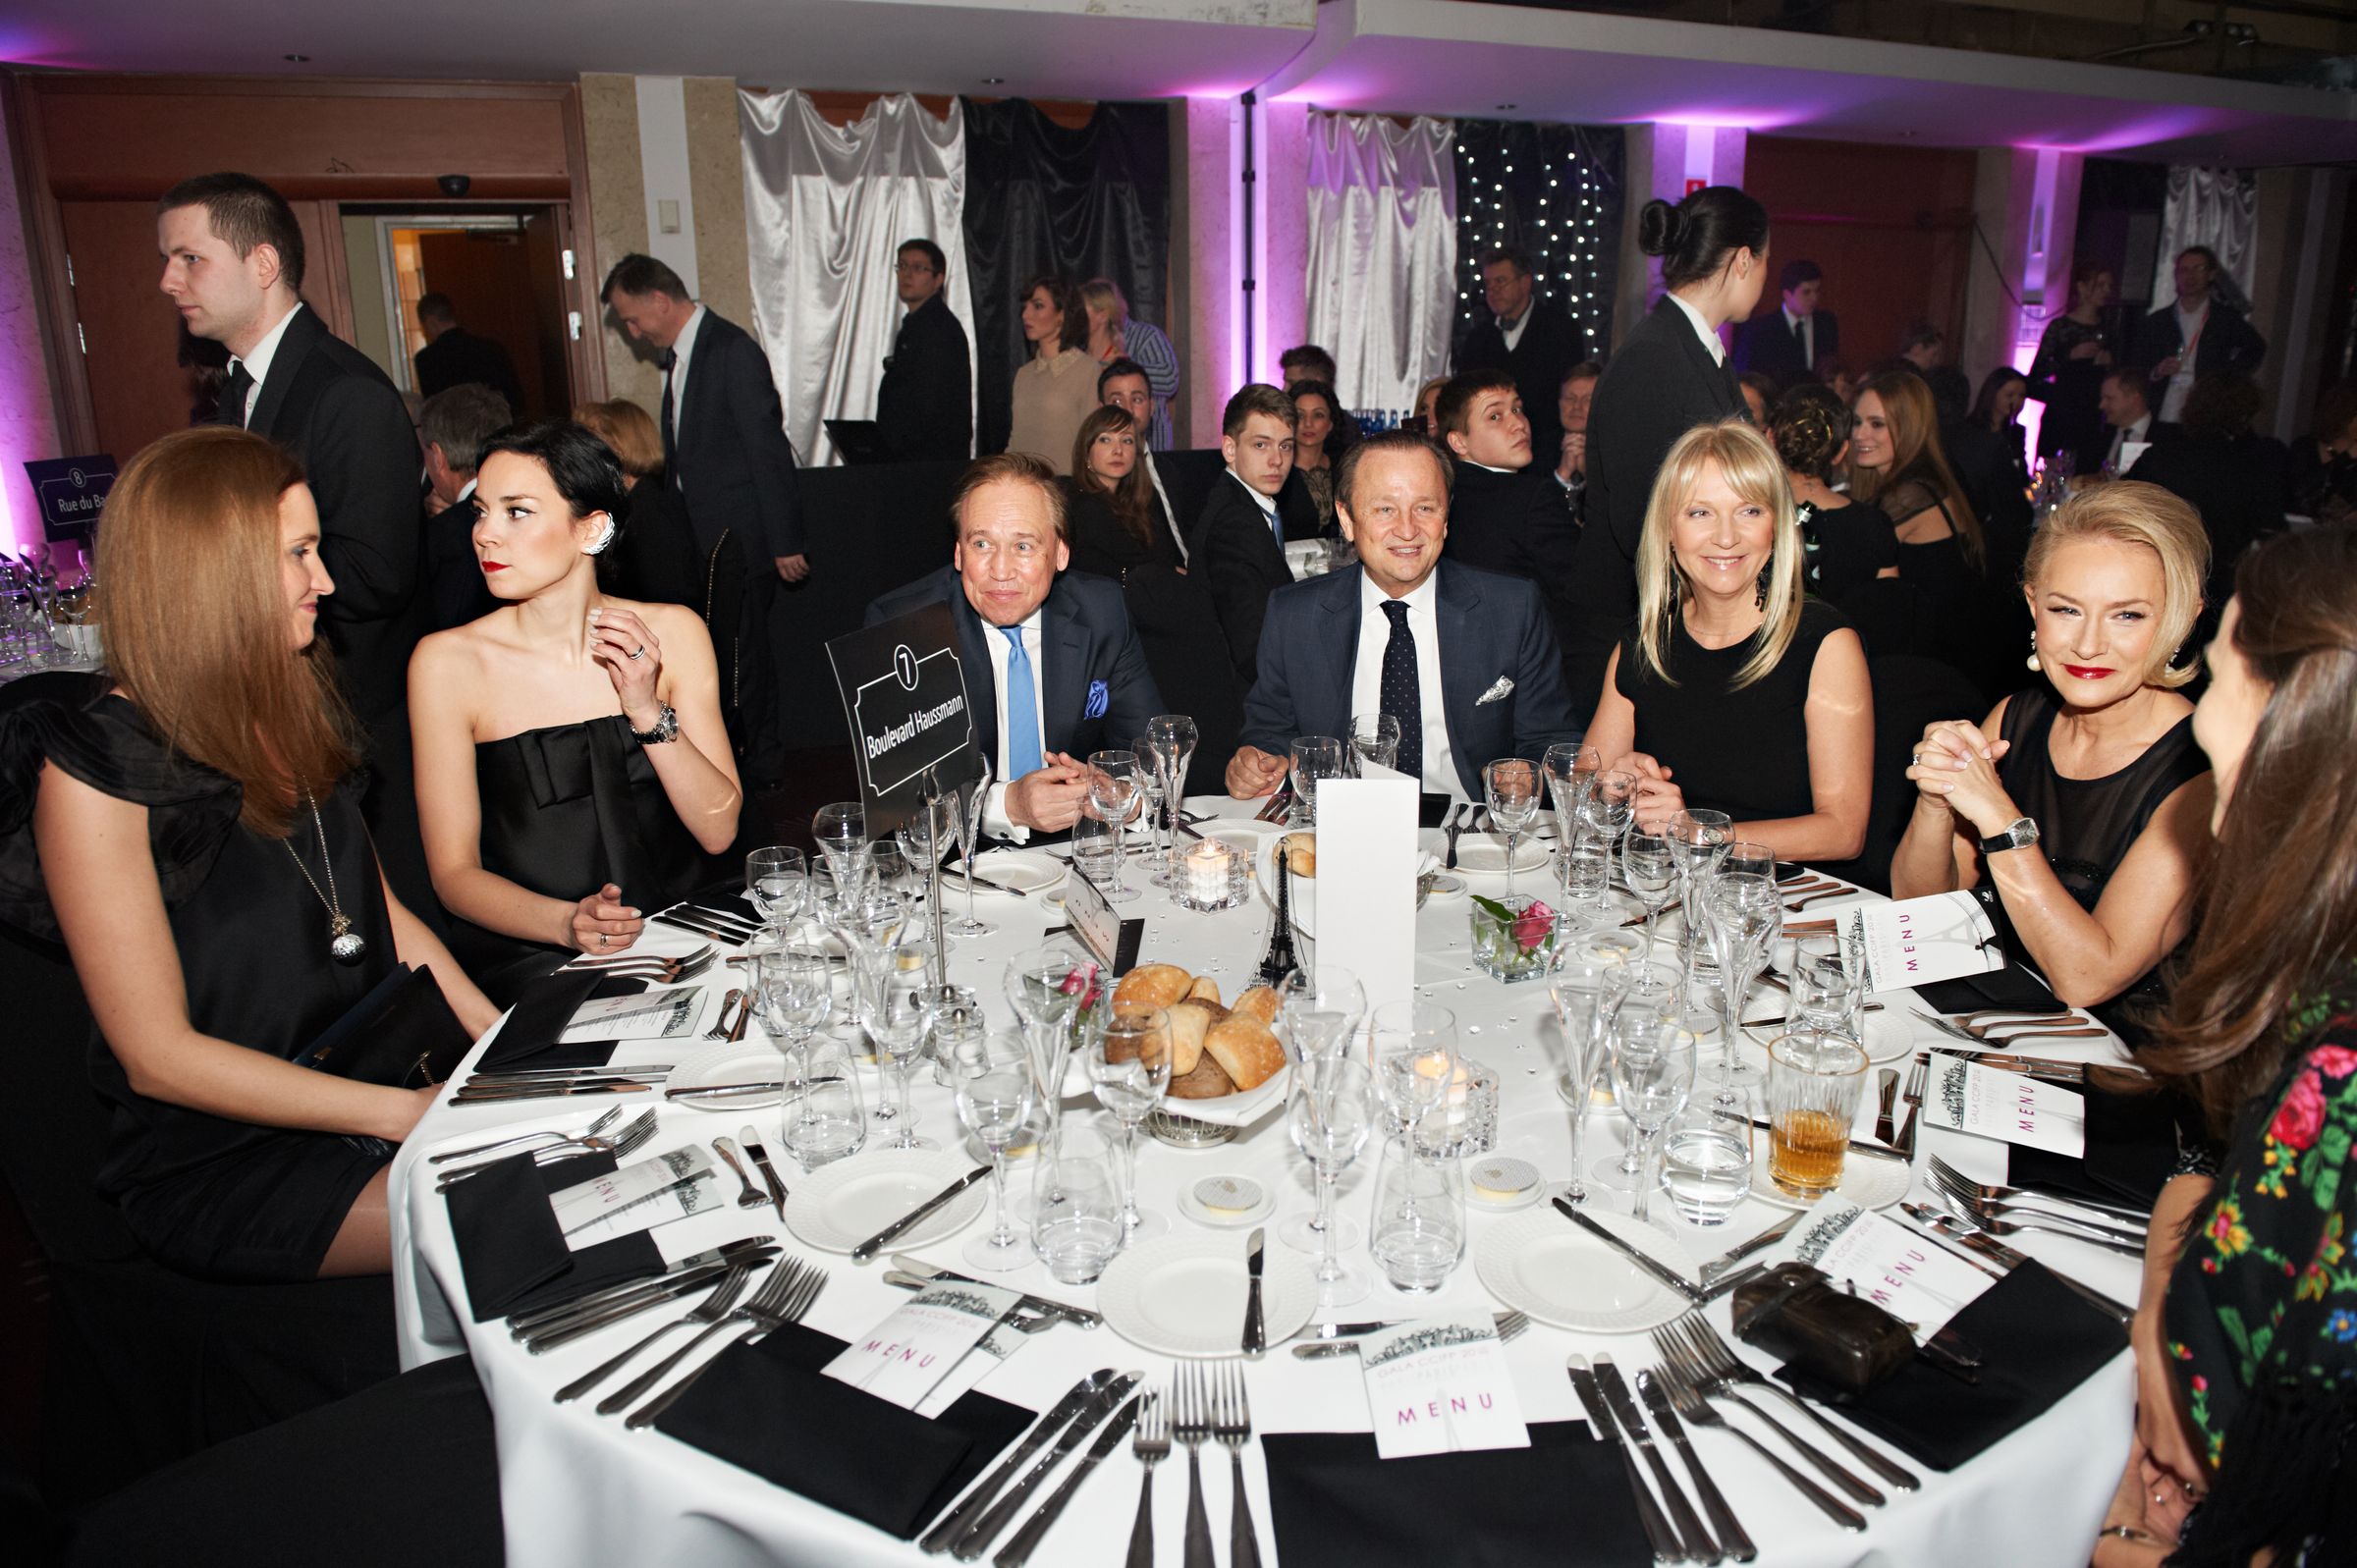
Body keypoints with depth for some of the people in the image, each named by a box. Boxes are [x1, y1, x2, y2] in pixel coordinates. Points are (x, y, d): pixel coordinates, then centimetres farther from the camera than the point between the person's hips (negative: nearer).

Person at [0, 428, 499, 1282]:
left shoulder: (296, 708, 8)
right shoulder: (91, 769, -15)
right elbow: (159, 1056, -15)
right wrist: (402, 1113, -21)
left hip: (390, 1074, 7)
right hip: (224, 1162, -6)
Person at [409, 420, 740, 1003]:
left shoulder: (671, 632, 2)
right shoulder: (449, 663, -4)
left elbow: (719, 830, -1)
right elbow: (455, 872, -3)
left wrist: (647, 710, -15)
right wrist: (567, 923, -22)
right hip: (533, 960, -2)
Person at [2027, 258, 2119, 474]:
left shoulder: (2108, 331, 14)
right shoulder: (2060, 327, 1)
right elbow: (2036, 375, -8)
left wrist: (2110, 363, 0)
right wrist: (2071, 356, -14)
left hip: (2094, 418, 4)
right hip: (2061, 415, -4)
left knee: (2087, 475, -3)